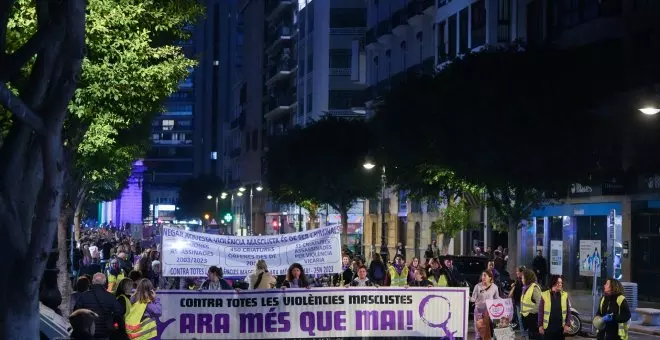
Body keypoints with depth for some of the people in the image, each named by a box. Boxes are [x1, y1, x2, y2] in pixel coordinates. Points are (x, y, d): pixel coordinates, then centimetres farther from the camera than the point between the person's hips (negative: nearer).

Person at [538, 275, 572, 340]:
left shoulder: (565, 295, 3)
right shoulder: (545, 295, -3)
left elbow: (568, 311, 5)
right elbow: (541, 311, 0)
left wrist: (568, 325, -3)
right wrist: (540, 325, -2)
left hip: (561, 327, 2)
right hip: (548, 327, -2)